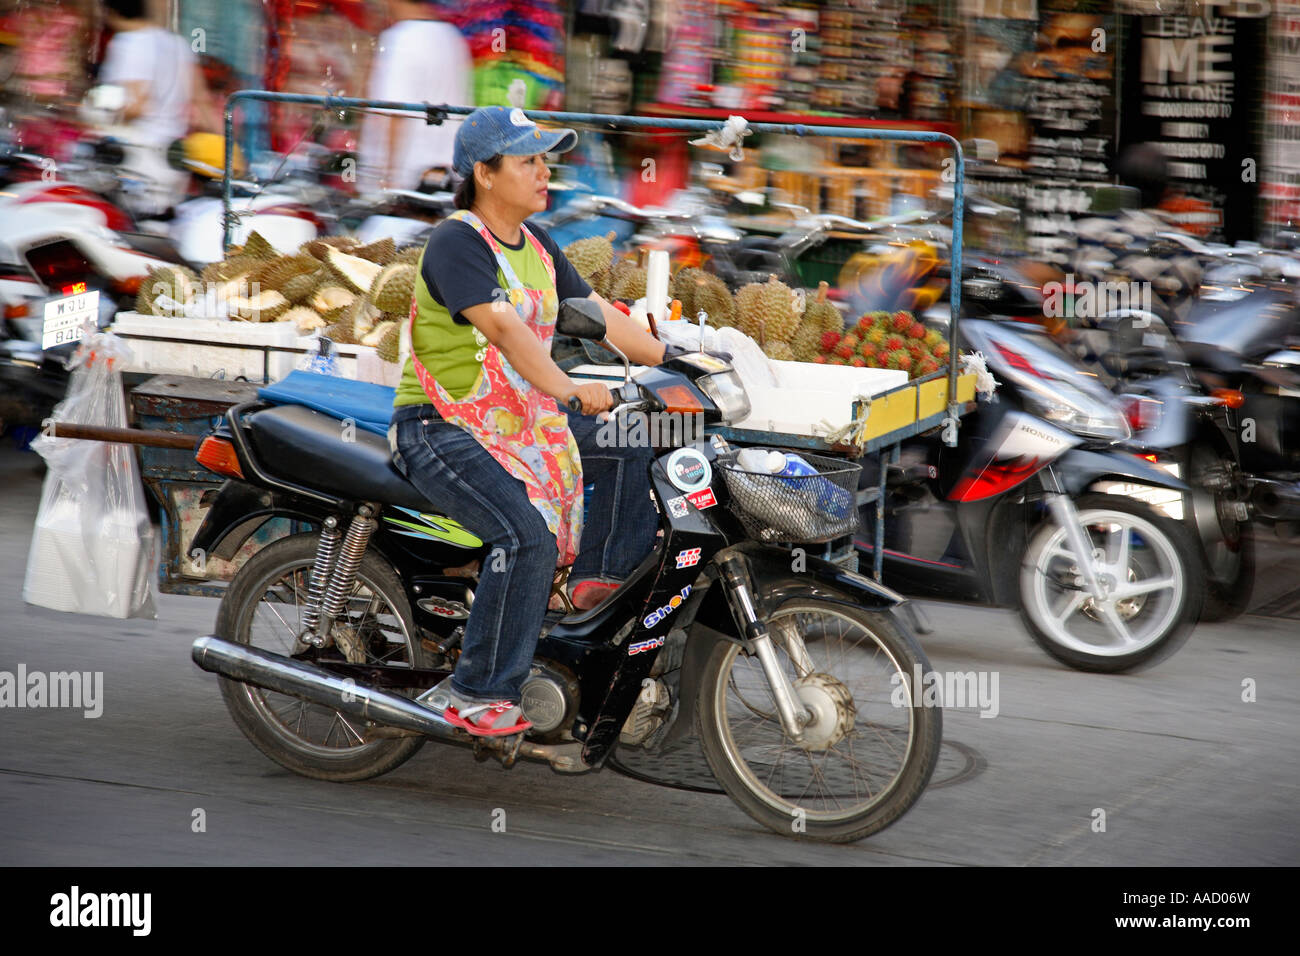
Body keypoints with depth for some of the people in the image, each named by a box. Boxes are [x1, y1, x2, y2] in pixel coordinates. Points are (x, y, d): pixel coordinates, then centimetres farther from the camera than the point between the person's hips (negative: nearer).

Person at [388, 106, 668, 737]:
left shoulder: (536, 246, 13)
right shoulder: (455, 243, -16)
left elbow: (598, 312, 14)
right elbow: (503, 326, -30)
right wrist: (567, 389, -41)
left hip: (518, 421, 9)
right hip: (441, 430, -9)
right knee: (528, 536, -28)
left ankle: (600, 576, 4)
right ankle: (474, 693, -21)